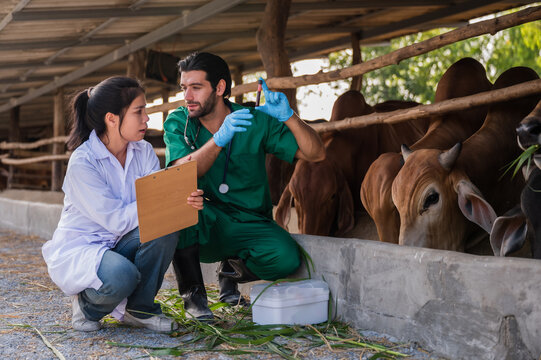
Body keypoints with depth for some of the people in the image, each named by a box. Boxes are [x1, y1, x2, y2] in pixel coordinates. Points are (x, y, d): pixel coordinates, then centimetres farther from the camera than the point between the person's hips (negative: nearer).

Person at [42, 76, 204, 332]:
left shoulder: (143, 151, -1)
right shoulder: (82, 162, -21)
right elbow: (116, 220, -25)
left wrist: (186, 200, -32)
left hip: (119, 245, 6)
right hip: (78, 249, -6)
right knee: (121, 274, -37)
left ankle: (139, 309, -4)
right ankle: (87, 305, 1)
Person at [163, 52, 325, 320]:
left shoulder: (256, 122, -4)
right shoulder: (177, 123, -4)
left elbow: (315, 154, -6)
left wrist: (288, 117, -22)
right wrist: (219, 139, -36)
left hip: (249, 225, 1)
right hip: (202, 228, 0)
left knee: (286, 258, -29)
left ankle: (231, 271, 7)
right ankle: (192, 291, -15)